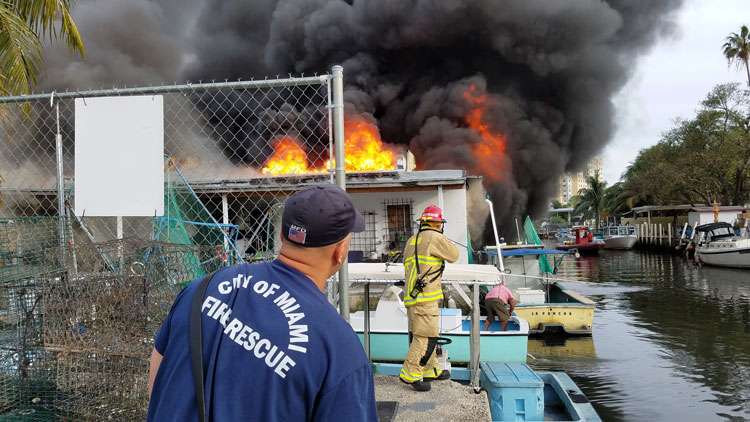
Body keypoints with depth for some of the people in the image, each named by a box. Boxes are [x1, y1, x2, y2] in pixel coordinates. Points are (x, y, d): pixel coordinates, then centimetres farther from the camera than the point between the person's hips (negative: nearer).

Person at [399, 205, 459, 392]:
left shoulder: (412, 240, 18)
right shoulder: (434, 237, -8)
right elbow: (454, 255, 0)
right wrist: (443, 238, 12)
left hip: (412, 296, 9)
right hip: (425, 296, -9)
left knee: (422, 335, 16)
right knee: (426, 336, -7)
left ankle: (431, 371, 26)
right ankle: (410, 374, -7)